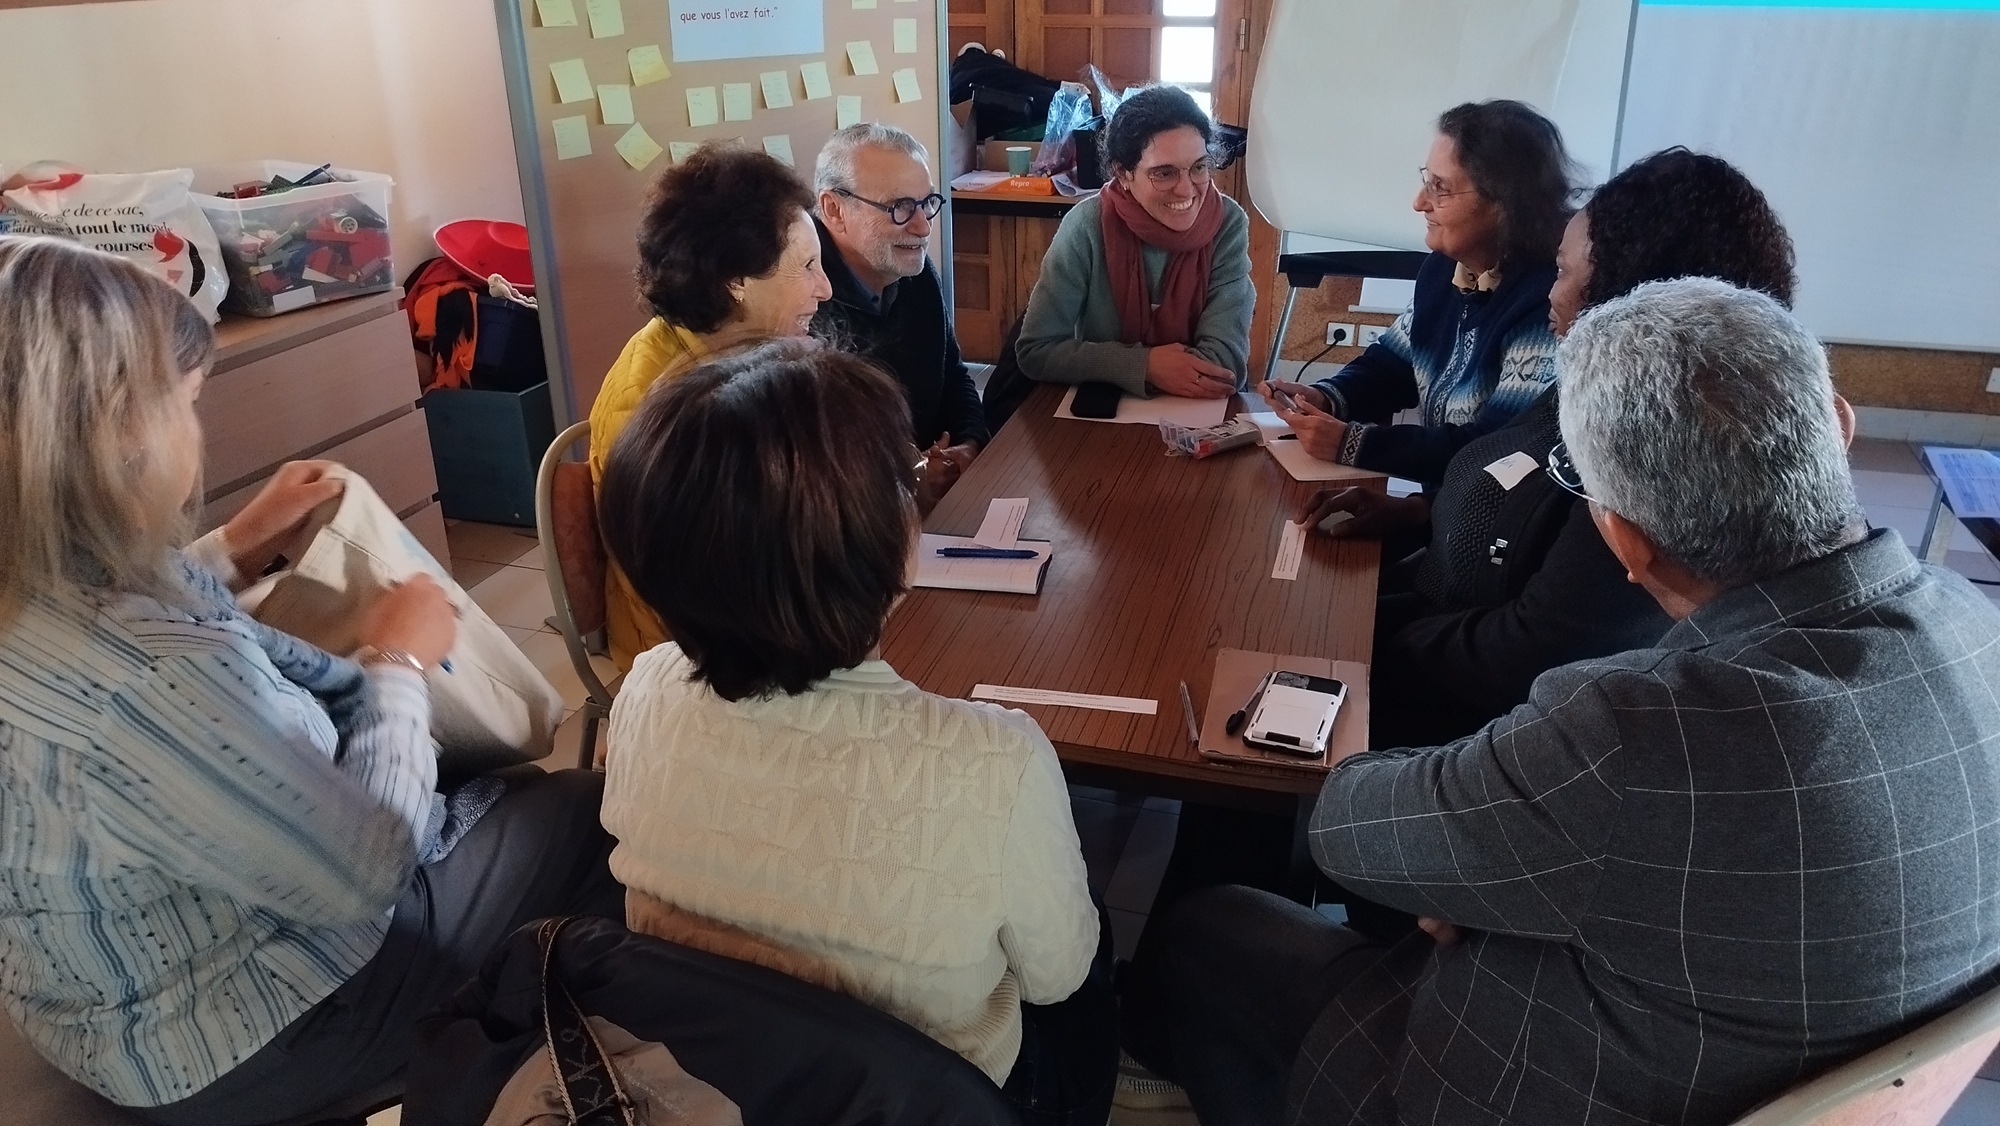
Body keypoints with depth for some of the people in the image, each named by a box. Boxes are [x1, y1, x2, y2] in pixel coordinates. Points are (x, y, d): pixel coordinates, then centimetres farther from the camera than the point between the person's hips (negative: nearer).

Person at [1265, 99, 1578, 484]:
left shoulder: (1547, 303, -23)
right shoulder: (1445, 268, 4)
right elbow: (1392, 363, 15)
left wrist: (1351, 443, -25)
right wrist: (1326, 398, -6)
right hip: (1436, 500, 7)